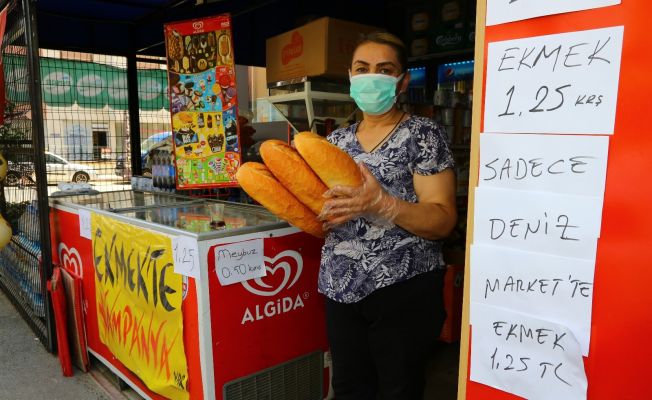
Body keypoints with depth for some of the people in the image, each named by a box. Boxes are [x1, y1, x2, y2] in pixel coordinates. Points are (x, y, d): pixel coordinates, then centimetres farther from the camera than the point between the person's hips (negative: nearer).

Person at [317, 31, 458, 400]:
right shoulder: (337, 140, 8)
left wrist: (380, 203, -30)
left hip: (403, 290, -5)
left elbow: (443, 221, -15)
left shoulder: (423, 134, -8)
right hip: (342, 288, 5)